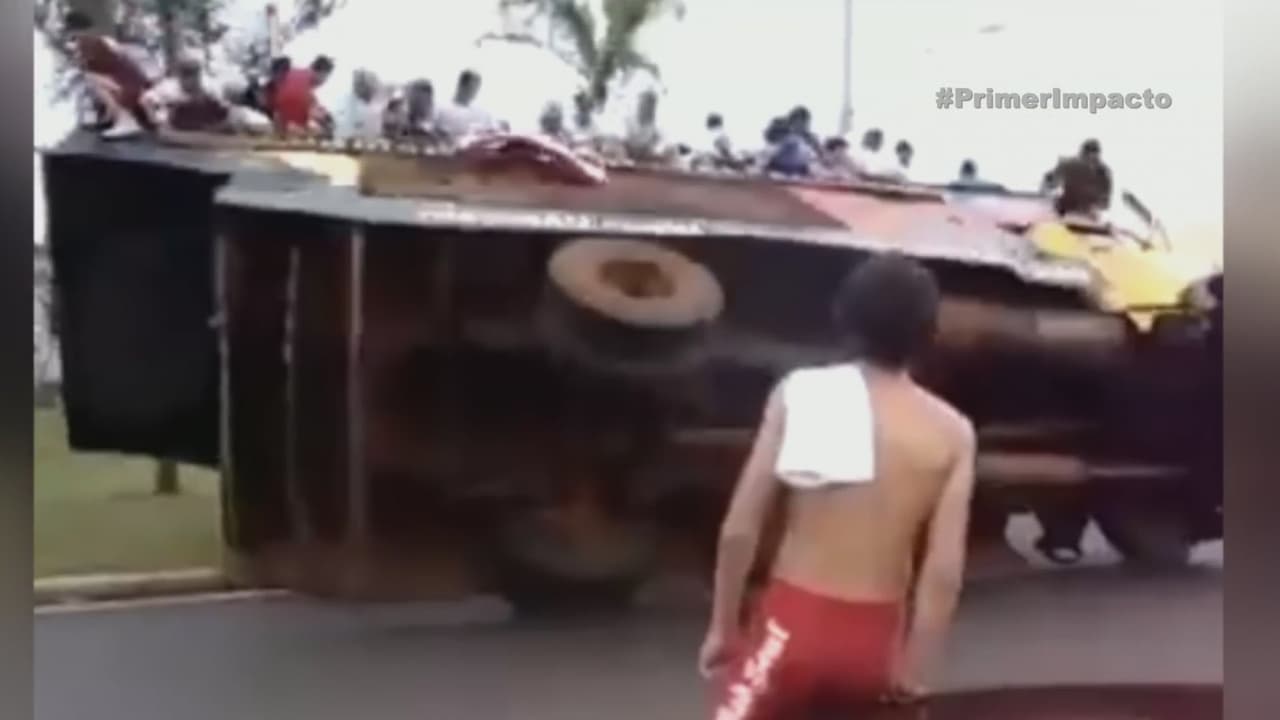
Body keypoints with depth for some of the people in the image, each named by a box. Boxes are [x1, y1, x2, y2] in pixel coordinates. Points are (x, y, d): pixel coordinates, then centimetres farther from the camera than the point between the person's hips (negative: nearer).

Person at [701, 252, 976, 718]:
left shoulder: (799, 395, -7)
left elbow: (740, 529, -8)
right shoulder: (951, 432, -4)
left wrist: (723, 626, 4)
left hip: (793, 626, -2)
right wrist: (914, 667, 2)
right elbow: (945, 569, -8)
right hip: (873, 641, 2)